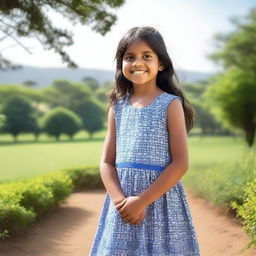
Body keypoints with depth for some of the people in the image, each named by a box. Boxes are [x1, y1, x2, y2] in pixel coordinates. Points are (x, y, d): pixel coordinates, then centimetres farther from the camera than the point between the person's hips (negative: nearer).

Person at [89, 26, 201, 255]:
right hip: (122, 201, 3)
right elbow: (107, 162, 6)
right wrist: (120, 200, -11)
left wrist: (142, 201, -15)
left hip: (160, 199, -3)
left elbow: (180, 164, -9)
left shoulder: (171, 105, -3)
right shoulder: (118, 107, 8)